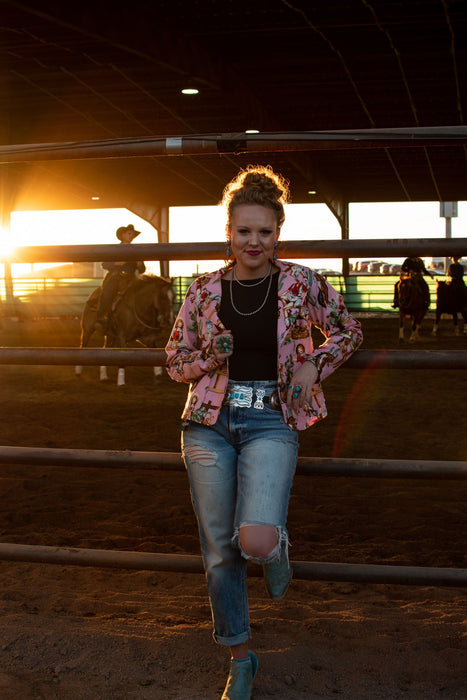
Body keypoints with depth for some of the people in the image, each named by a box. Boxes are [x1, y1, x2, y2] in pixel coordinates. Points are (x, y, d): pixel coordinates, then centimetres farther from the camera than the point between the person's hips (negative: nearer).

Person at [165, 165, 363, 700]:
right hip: (210, 423, 2)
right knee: (219, 551, 7)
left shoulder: (301, 283, 0)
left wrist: (314, 367, -1)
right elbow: (175, 361, 10)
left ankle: (276, 549, 17)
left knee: (255, 541, -24)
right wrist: (211, 358, -11)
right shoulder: (205, 289, 3)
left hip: (271, 422, -2)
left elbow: (348, 329, 15)